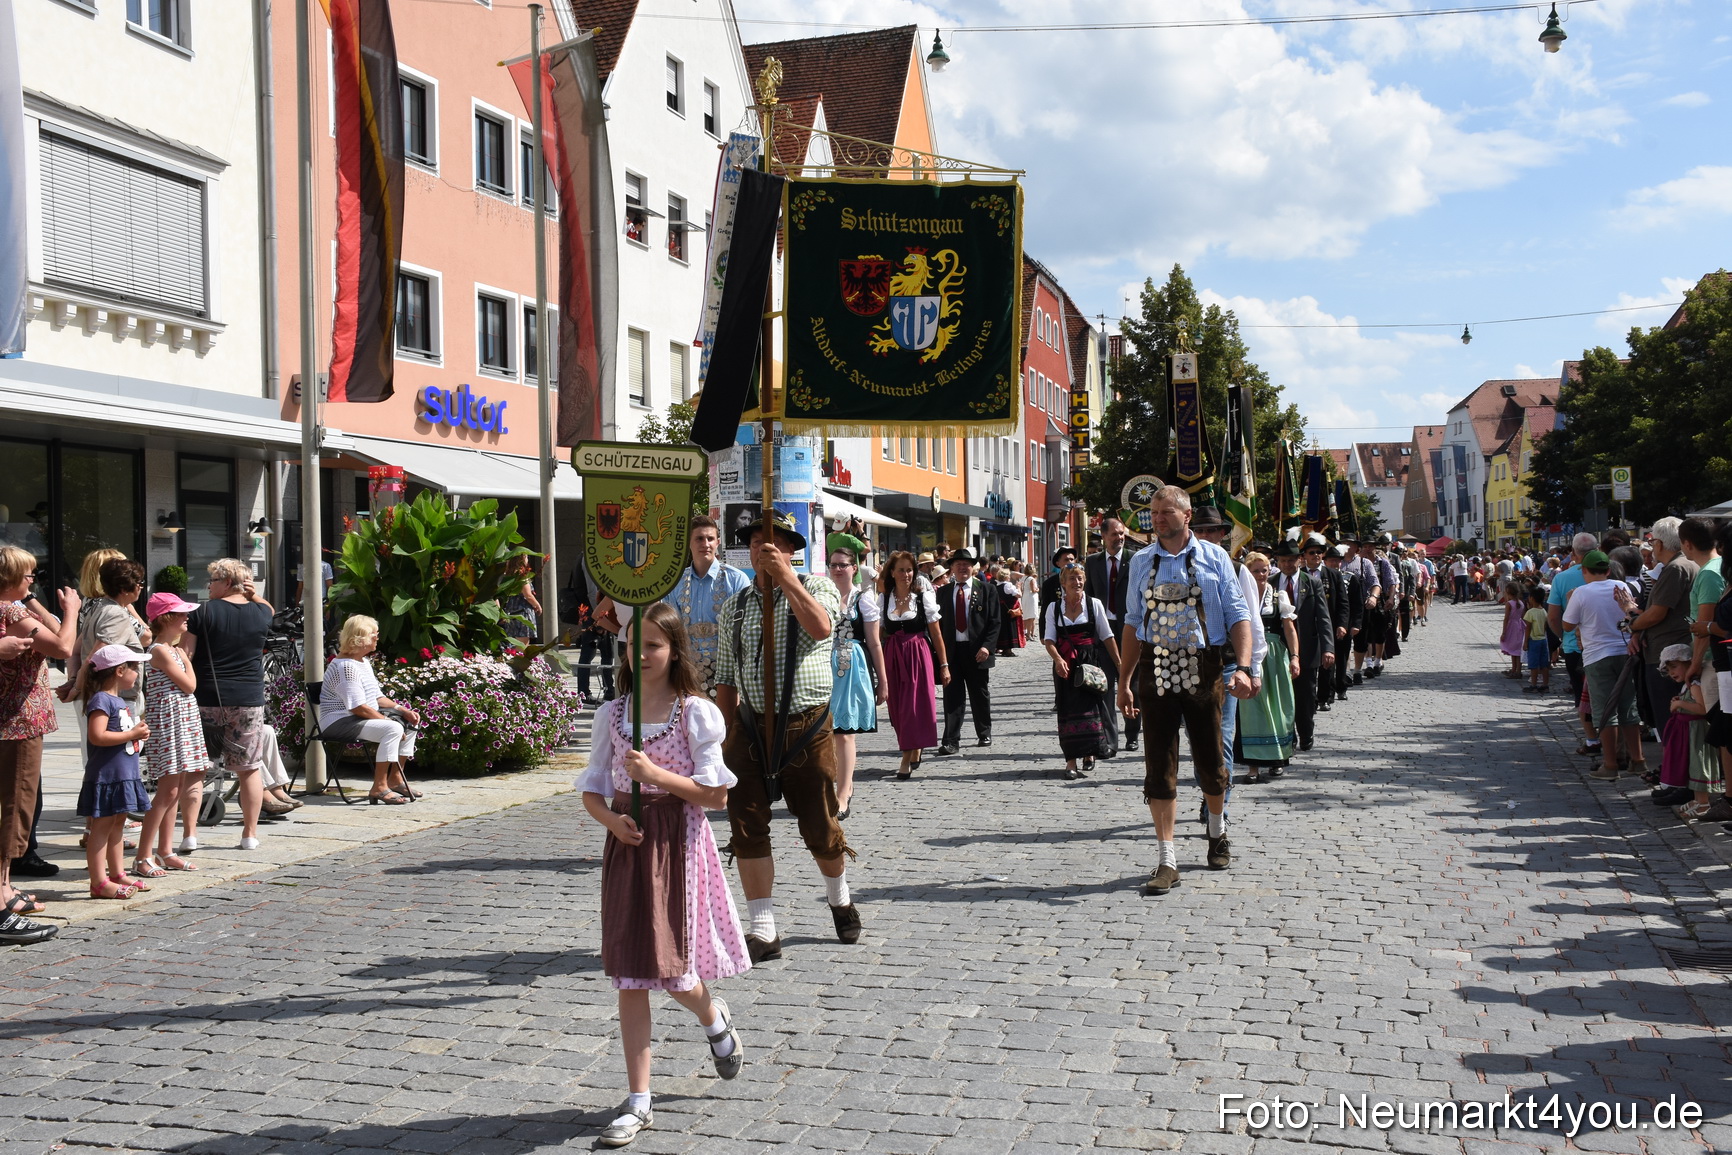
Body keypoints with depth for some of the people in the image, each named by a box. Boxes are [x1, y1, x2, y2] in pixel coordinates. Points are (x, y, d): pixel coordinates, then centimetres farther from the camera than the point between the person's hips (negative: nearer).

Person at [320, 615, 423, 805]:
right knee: (393, 729, -30)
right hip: (340, 722, -11)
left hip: (360, 718, 11)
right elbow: (358, 707, -25)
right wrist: (387, 720, -21)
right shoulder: (345, 666, -19)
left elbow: (377, 697, 16)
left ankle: (395, 778, 13)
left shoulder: (364, 662, 14)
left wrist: (403, 710, 2)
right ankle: (379, 788, -26)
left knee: (410, 723, 8)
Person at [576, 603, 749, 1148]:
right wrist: (609, 818, -11)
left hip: (679, 843, -3)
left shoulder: (695, 712, -6)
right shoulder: (612, 713, 5)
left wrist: (656, 774, -18)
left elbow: (716, 795, -8)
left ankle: (714, 1020, 34)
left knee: (671, 968, -4)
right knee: (629, 974, 3)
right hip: (628, 842, 4)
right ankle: (638, 1102, 10)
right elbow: (592, 790, 10)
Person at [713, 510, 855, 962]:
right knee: (747, 828, -2)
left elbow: (820, 626, -25)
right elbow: (726, 678, 13)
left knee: (820, 827, 7)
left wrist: (784, 575, -27)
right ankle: (763, 931, 7)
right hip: (751, 726, 3)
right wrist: (725, 737, 8)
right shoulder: (735, 607, 10)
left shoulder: (816, 587, -1)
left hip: (806, 726, -3)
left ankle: (839, 899, 36)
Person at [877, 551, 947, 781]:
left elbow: (936, 634, 2)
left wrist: (944, 665, 0)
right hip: (892, 657, 3)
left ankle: (906, 762, -3)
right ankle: (915, 753, 24)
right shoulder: (883, 599, 6)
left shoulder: (924, 597, 0)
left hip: (918, 656, -3)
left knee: (913, 707, -7)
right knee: (898, 709, 6)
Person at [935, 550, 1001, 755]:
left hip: (977, 651, -1)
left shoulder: (987, 589, 3)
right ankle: (951, 741, -4)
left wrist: (987, 646, -13)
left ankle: (984, 734, 27)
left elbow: (994, 621, -1)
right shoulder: (943, 592, 10)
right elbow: (939, 622, 11)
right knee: (952, 696, -3)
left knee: (980, 696, 10)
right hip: (951, 650, 1)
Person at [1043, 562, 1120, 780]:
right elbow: (1049, 640, -2)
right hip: (1065, 664, 1)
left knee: (1090, 706, -4)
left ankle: (1089, 753, 18)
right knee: (1068, 710, -2)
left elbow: (1107, 636, 4)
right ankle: (1071, 761, -1)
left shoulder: (1094, 604, 3)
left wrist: (1119, 664, 1)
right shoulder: (1054, 608, 5)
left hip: (1090, 662, -1)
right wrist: (1058, 660, -20)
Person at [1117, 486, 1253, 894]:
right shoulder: (1141, 562, 8)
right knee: (1159, 765, -1)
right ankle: (1167, 862, 4)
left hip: (1204, 669, -1)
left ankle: (1217, 832, 39)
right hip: (1156, 671, 2)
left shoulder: (1214, 558, 0)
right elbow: (1133, 624, 11)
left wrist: (1242, 667, -18)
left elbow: (1238, 616, -3)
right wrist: (1124, 683, 8)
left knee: (1210, 758, 10)